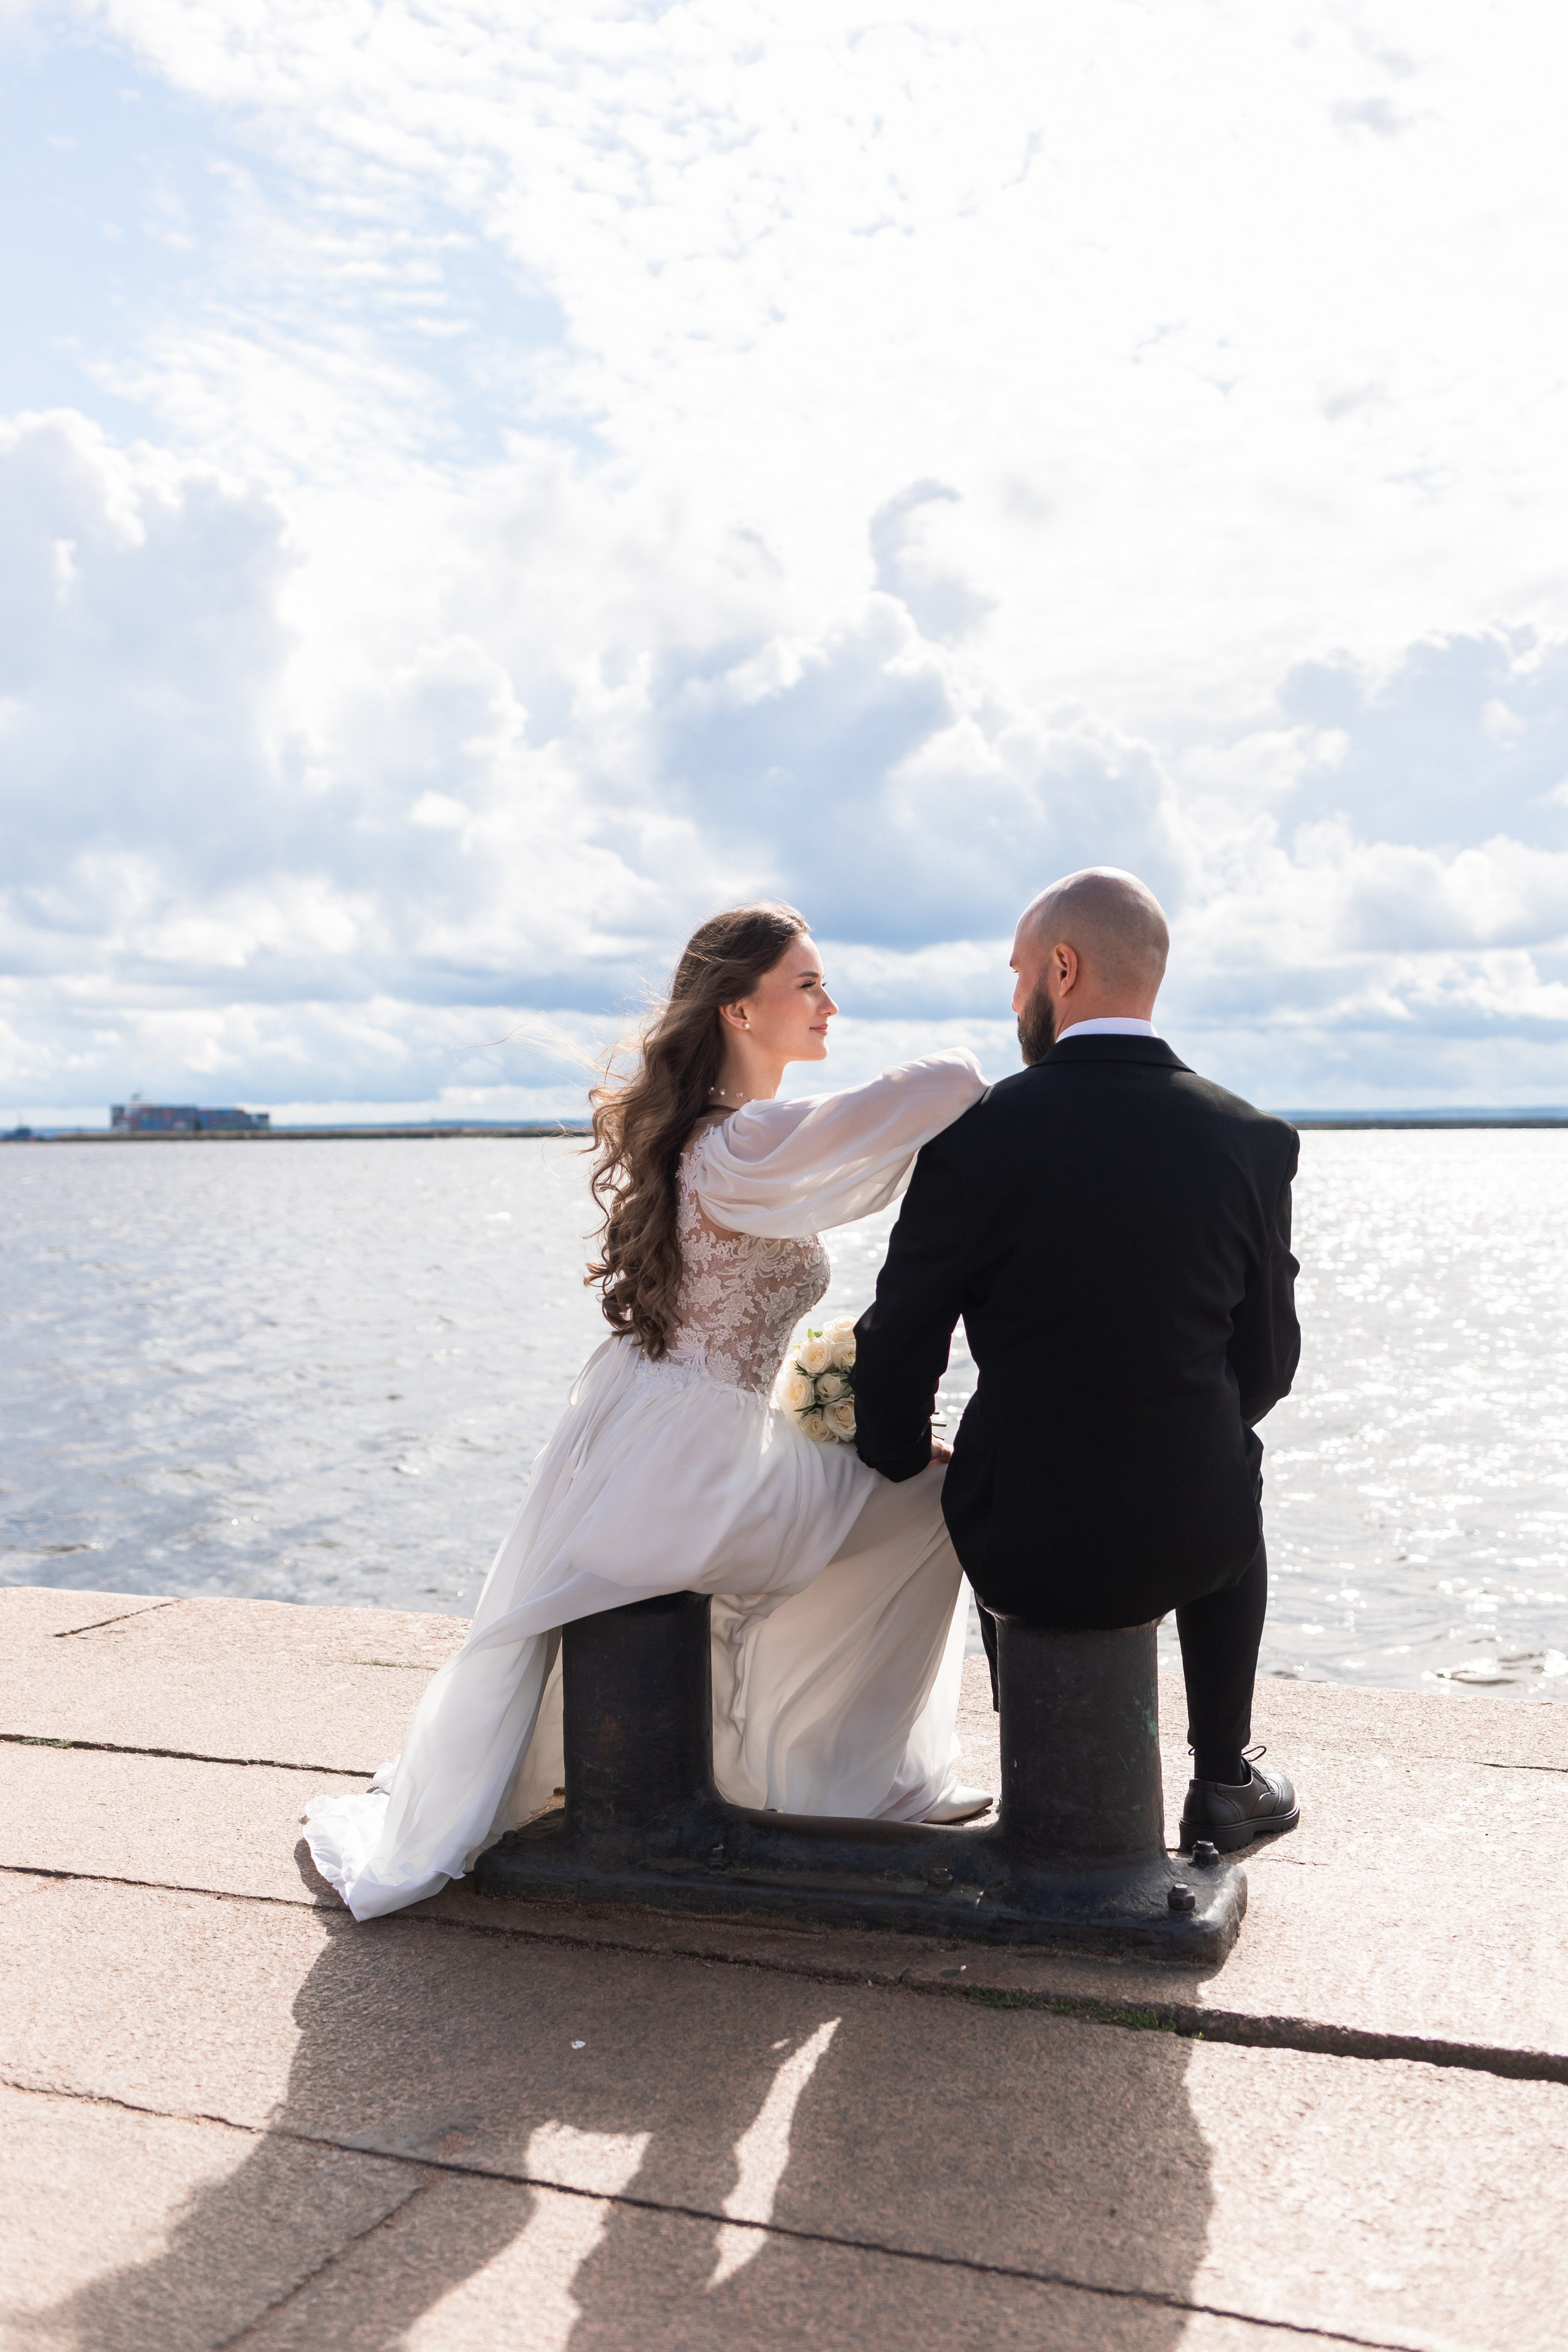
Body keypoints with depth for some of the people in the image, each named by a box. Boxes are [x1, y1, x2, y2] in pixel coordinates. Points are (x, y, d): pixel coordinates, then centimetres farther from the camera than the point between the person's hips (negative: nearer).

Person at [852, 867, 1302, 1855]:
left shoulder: (977, 1136, -12)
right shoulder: (1255, 1140, -4)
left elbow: (898, 1348, -7)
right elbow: (1268, 1358, 4)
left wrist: (905, 1460, 14)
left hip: (1024, 1553, -1)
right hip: (1185, 1543, 2)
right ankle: (1224, 1781, 37)